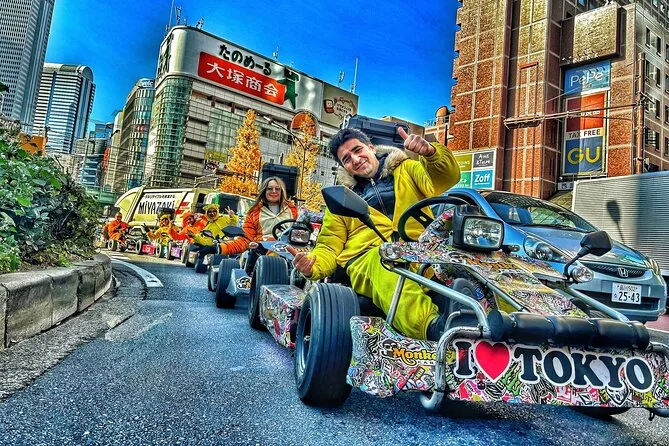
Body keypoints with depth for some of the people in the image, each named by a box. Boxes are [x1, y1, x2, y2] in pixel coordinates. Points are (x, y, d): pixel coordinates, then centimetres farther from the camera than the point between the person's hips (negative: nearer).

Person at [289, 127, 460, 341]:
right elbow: (329, 246, 20)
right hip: (370, 257, -1)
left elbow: (448, 176, 5)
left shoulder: (407, 169, 22)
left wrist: (431, 151, -17)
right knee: (384, 261, -38)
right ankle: (432, 325, -59)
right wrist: (313, 267, -3)